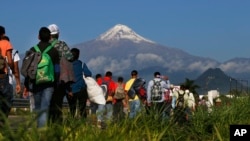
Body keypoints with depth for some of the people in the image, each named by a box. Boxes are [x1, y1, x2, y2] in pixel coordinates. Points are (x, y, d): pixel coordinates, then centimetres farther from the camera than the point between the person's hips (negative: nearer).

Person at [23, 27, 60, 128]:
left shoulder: (33, 50, 1)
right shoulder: (54, 51, 0)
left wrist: (26, 85, 6)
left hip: (35, 83, 1)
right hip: (49, 84, -1)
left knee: (37, 107, 14)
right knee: (44, 108, -2)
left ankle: (39, 127, 16)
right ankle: (42, 126, -12)